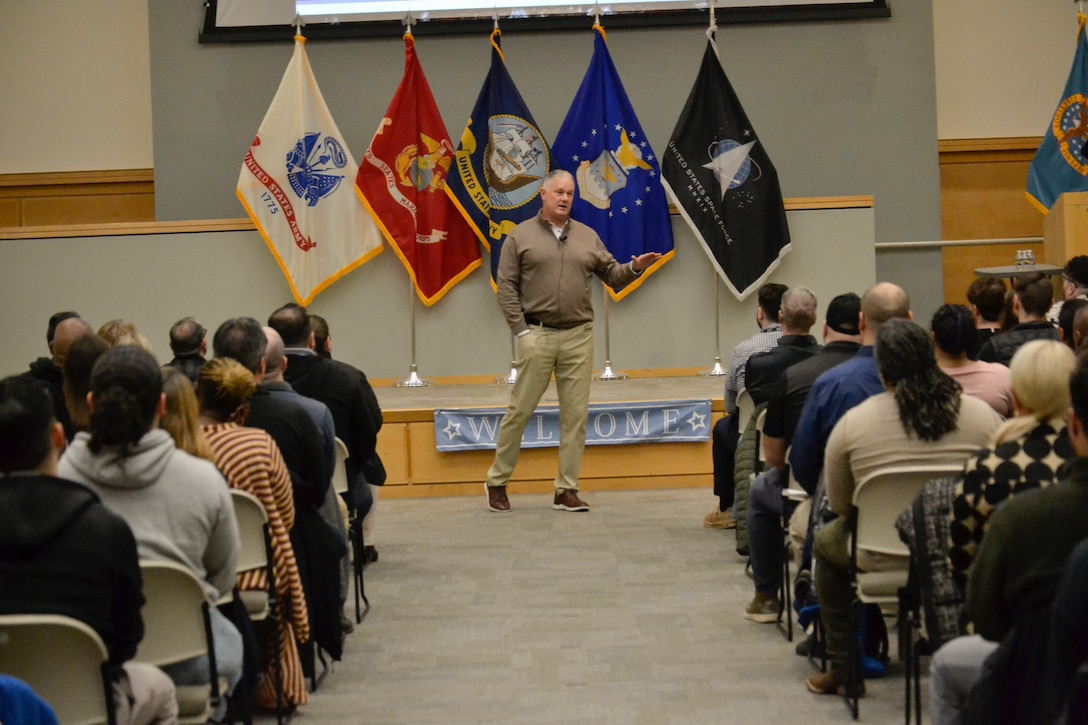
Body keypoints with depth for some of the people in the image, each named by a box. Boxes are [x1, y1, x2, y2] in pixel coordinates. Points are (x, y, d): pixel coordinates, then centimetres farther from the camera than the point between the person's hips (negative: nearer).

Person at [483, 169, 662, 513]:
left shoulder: (587, 236, 12)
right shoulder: (521, 236, 3)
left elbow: (611, 275, 13)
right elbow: (506, 286, -1)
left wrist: (634, 268, -8)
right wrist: (520, 330, -7)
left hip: (579, 336, 3)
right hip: (537, 336, -3)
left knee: (575, 414, 3)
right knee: (520, 410, 1)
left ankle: (566, 491, 10)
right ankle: (497, 481, 15)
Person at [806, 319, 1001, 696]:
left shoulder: (852, 422, -10)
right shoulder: (980, 413, -8)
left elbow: (839, 505, 1)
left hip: (884, 556, -1)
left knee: (826, 540, 31)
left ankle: (842, 669, 33)